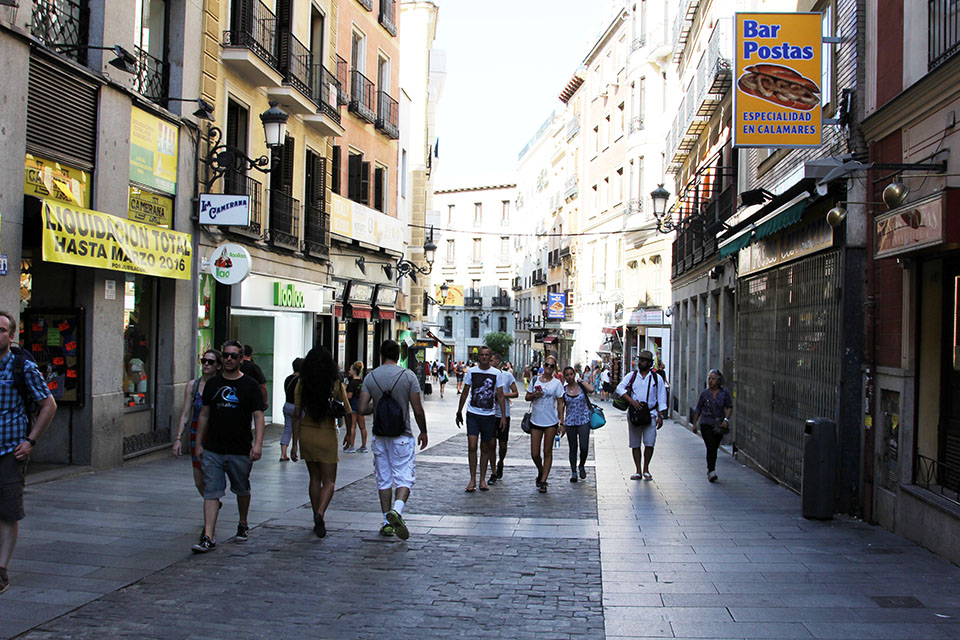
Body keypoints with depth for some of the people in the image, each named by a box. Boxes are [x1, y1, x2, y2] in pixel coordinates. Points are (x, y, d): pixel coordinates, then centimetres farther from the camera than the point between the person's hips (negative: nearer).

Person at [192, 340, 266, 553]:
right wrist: (199, 443, 11)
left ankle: (243, 525, 36)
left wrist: (258, 444, -17)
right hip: (213, 450, 2)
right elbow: (204, 414, 14)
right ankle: (208, 537, -5)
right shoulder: (212, 383, 8)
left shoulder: (250, 385, -2)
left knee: (242, 491, 14)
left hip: (241, 451, -2)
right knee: (211, 492, -4)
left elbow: (258, 416, -6)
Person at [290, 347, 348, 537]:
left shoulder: (301, 385, -4)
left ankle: (317, 521, 20)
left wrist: (294, 443, 1)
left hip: (306, 434, 3)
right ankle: (320, 514, -18)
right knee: (329, 480, 6)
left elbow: (297, 415, -3)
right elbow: (348, 412, -4)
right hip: (327, 435, -3)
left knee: (314, 478, 17)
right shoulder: (336, 385, -9)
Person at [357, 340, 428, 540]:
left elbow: (363, 409, -6)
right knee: (405, 477, 2)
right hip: (402, 435, -3)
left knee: (383, 479, 12)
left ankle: (387, 522, 14)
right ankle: (397, 510, -23)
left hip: (379, 435, 3)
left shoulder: (371, 376, -1)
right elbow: (418, 411, -8)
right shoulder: (408, 376, -7)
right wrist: (423, 432, 7)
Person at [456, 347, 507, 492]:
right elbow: (465, 393, 11)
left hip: (489, 415, 0)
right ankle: (472, 479, -1)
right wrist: (459, 412, 11)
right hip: (472, 414, 0)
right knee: (472, 446, -10)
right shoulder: (471, 371, 3)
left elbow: (500, 395, 4)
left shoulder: (496, 373, 1)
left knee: (485, 448, 7)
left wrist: (503, 415, -2)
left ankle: (482, 480, 16)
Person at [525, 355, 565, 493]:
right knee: (534, 454, 2)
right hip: (535, 421, 2)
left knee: (547, 452, 3)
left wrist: (561, 423, -4)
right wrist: (534, 396, -11)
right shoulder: (535, 380, 5)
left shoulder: (557, 383, -1)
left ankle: (543, 481, 9)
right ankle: (540, 472, 30)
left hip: (551, 422, -2)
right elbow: (527, 397, 12)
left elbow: (560, 404, 0)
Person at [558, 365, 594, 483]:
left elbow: (591, 389, -24)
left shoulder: (582, 385, -1)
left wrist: (581, 381, -10)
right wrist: (562, 423, 1)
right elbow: (561, 407, 6)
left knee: (584, 448, -8)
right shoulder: (563, 390, 2)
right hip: (570, 422, 1)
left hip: (584, 421, -1)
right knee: (573, 448, 6)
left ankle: (581, 466, 20)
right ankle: (573, 472, 16)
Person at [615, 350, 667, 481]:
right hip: (634, 414, 1)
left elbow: (661, 399, 7)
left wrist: (660, 416, 1)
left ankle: (646, 469, 12)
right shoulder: (631, 376, 7)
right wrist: (632, 401, -17)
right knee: (635, 444, 4)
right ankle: (638, 471, 13)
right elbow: (620, 388, -5)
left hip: (650, 414, -1)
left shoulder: (657, 378, 6)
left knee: (649, 443, -6)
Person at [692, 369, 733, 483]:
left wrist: (726, 419, -8)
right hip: (706, 424, -2)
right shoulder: (704, 393, -2)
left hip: (719, 425, 2)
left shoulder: (724, 392, -2)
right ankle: (711, 471, -16)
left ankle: (709, 470, 25)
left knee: (714, 448, 9)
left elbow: (729, 407, 6)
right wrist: (695, 424, 8)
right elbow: (698, 409, 7)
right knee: (711, 447, -14)